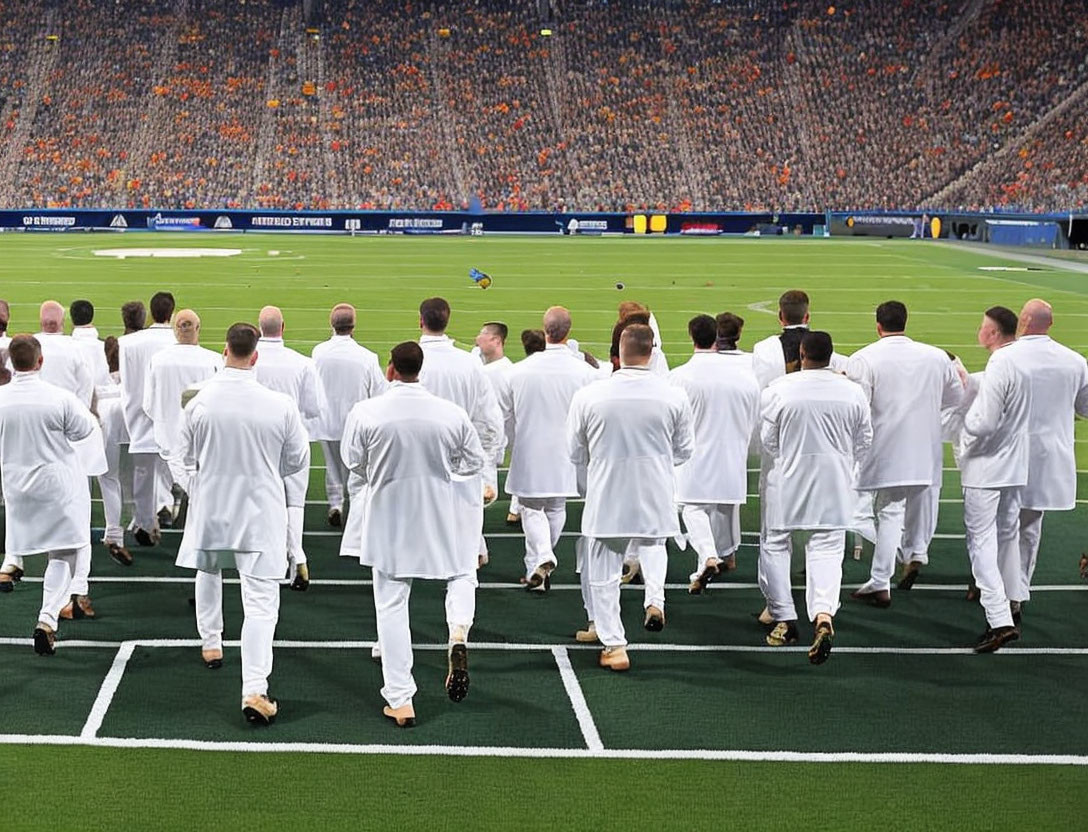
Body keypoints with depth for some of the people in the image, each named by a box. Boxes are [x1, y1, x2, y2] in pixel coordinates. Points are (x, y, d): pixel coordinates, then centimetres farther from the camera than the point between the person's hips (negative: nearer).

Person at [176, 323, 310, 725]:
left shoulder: (199, 403, -12)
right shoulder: (280, 405, -15)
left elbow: (187, 456, 3)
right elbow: (298, 461, -2)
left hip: (210, 506, 2)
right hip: (260, 511, -2)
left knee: (208, 572, 31)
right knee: (261, 601, -3)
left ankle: (211, 644, 47)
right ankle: (254, 689, -14)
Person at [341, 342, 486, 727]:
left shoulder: (365, 413, -14)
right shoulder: (452, 414, -9)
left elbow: (353, 461, -1)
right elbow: (475, 462, 2)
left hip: (387, 520, -1)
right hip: (440, 519, 1)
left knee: (391, 607, 7)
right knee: (462, 573, 25)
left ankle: (400, 700, 9)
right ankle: (459, 634, -5)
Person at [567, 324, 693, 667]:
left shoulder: (588, 396, -11)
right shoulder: (674, 396, -9)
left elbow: (575, 452, 1)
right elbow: (684, 450, 4)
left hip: (607, 497, -2)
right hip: (656, 496, 2)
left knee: (603, 574, 11)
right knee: (652, 543, 31)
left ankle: (614, 645, 14)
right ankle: (656, 599, 10)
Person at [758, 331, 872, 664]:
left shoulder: (779, 389, -11)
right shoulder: (852, 392, -4)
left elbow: (767, 440, -2)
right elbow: (864, 442, 6)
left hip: (788, 483, -1)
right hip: (834, 487, 2)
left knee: (775, 546, 15)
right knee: (827, 550, 1)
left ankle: (784, 619, 19)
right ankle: (823, 615, -22)